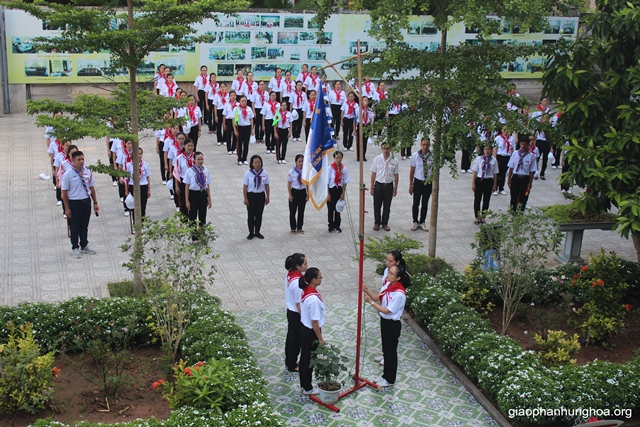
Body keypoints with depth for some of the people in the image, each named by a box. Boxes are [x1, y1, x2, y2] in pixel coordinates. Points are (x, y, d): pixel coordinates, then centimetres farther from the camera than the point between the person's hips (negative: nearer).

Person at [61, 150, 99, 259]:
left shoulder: (88, 172, 1)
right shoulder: (68, 175, -13)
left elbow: (92, 188, 8)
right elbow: (64, 192, -10)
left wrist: (95, 202, 6)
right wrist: (67, 208, -11)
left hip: (87, 201, 4)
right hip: (74, 202, -4)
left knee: (85, 225, 17)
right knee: (75, 226, 8)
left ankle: (84, 246, 33)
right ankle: (75, 248, 24)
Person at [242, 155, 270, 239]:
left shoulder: (264, 173, -4)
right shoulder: (248, 174, -11)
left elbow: (267, 186, 4)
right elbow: (245, 187, -8)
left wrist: (267, 197, 4)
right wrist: (245, 198, -9)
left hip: (261, 195, 2)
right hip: (251, 195, -2)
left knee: (259, 215, 10)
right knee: (251, 215, 6)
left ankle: (257, 232, 24)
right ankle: (251, 233, 19)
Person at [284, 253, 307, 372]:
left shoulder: (290, 274, -5)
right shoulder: (297, 282, -31)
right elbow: (298, 303, -24)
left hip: (290, 311, 9)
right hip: (296, 314, -9)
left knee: (291, 336, 23)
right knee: (296, 339, 10)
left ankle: (289, 361, 41)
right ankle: (292, 365, 27)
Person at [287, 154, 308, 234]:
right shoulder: (292, 172, -11)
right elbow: (289, 184, -7)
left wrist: (308, 194, 1)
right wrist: (290, 195, -9)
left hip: (303, 192, 2)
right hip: (294, 192, -2)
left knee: (301, 211, 12)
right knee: (292, 211, 8)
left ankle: (299, 228, 26)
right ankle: (293, 228, 22)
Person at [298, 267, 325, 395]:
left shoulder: (305, 291, -4)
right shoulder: (313, 298, -31)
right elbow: (314, 322, -25)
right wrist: (320, 338, -13)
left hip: (303, 327, 9)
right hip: (311, 332, -9)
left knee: (304, 357, 22)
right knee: (309, 360, 9)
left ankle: (304, 384, 38)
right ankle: (308, 388, 26)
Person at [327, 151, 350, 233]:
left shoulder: (344, 169, -3)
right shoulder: (330, 168, -11)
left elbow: (345, 183, 2)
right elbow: (327, 182, -8)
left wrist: (343, 193, -2)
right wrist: (328, 194, -9)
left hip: (339, 190, 2)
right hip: (331, 189, -2)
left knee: (338, 208, 10)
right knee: (330, 209, 6)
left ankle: (337, 225, 22)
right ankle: (331, 226, 18)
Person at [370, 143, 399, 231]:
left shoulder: (394, 161, -5)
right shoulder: (377, 159, -5)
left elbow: (396, 175, 3)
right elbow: (373, 173, 1)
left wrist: (395, 188, 3)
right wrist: (372, 187, 1)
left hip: (389, 185, 0)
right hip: (378, 184, 0)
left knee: (387, 206, 10)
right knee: (377, 206, 8)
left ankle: (385, 223, 25)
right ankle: (377, 223, 24)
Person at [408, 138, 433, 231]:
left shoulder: (433, 156, -6)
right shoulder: (415, 156, -8)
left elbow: (434, 171, 3)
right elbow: (412, 171, -1)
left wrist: (434, 185, 4)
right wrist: (411, 184, -1)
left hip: (428, 183, 1)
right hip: (418, 182, -1)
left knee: (425, 204, 12)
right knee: (416, 203, 7)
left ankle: (422, 222, 26)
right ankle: (415, 222, 23)